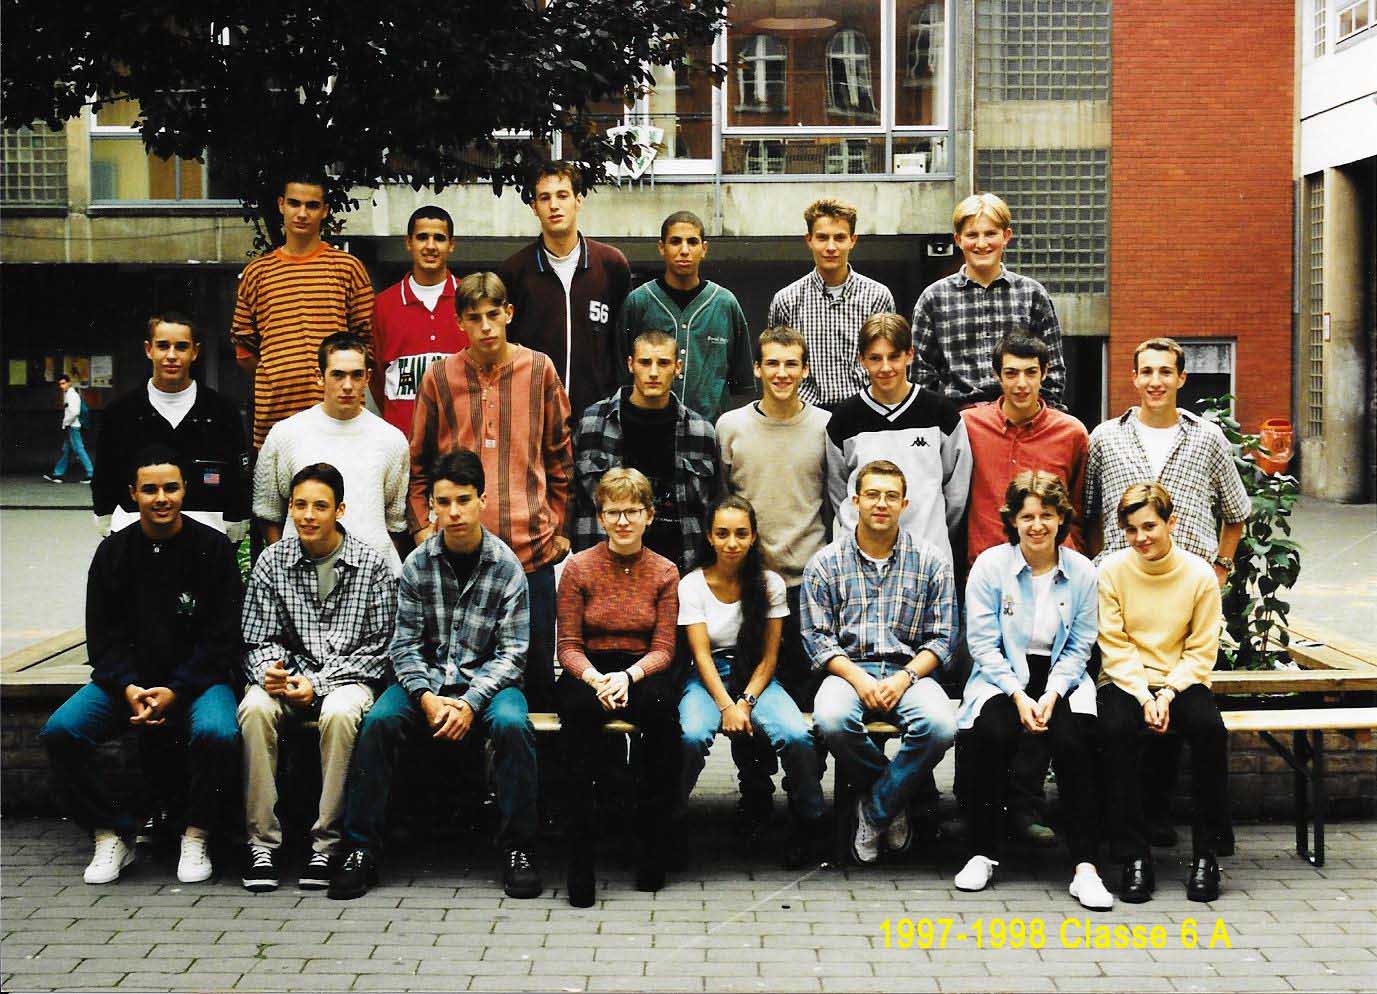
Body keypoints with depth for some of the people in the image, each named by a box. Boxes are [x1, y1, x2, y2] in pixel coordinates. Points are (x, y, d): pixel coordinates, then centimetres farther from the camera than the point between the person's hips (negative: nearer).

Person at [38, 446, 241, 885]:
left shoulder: (213, 548, -3)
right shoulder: (113, 552, 6)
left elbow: (223, 639, -4)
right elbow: (103, 638, 6)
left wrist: (175, 691, -16)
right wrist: (129, 688, -13)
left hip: (198, 678, -3)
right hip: (127, 679, 3)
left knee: (217, 733, -34)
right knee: (59, 730, -21)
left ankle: (196, 836, -9)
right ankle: (112, 834, -4)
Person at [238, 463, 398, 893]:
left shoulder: (370, 565, -2)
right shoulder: (272, 561, 5)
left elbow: (378, 648, -4)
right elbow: (258, 639, 7)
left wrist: (319, 684, -14)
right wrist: (268, 669, -17)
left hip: (348, 676, -2)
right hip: (287, 676, 2)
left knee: (340, 713, -36)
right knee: (254, 708, -31)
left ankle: (327, 843, -26)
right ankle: (262, 842, -24)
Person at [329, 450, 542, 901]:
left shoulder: (506, 567, -4)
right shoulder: (418, 564, 1)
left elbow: (511, 653, -6)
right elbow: (405, 644, 0)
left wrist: (471, 702, -20)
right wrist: (427, 697, -18)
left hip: (487, 679, -2)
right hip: (427, 678, 2)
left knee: (512, 724, -33)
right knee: (378, 722, -27)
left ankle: (517, 849, -19)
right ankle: (361, 850, -18)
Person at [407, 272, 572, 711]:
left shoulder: (539, 369, 4)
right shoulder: (440, 376, 3)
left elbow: (561, 455, 10)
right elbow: (417, 461, 11)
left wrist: (559, 525, 9)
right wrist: (422, 526, 4)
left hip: (532, 545, 0)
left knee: (537, 664, 7)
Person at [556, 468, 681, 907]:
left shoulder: (664, 572, 7)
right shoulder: (579, 567, 3)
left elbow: (663, 648, 1)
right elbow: (568, 646, 1)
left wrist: (628, 676, -20)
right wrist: (595, 678, -20)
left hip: (642, 672, 1)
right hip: (587, 673, -1)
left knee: (662, 704, -35)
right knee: (581, 709, -37)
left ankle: (652, 841, -26)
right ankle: (580, 858, -37)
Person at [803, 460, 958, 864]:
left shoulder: (931, 562, 6)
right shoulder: (825, 563, 6)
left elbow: (941, 638, 5)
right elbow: (817, 637, 2)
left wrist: (905, 677, -13)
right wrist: (857, 678, -14)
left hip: (910, 669, 0)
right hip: (849, 668, 0)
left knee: (939, 725, -32)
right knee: (832, 720, -35)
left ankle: (875, 809, -8)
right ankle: (894, 802, -6)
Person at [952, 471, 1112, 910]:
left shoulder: (1082, 572, 4)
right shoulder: (990, 565, -2)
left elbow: (1079, 647, 4)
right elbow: (983, 643, -5)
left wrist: (1052, 694, -12)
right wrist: (1018, 696, -16)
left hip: (1060, 678, 1)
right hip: (1001, 677, -1)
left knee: (1072, 739, -29)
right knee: (992, 734, -32)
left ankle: (1085, 866, -27)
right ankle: (983, 852, -18)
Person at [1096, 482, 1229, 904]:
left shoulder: (1199, 574, -1)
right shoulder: (1112, 570, -2)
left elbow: (1202, 651, 0)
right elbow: (1114, 648, -3)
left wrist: (1168, 693, -14)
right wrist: (1144, 697, -16)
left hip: (1181, 680, 1)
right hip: (1125, 680, 0)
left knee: (1209, 727, -32)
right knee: (1117, 729, -34)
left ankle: (1205, 853, -18)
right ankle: (1135, 857, -26)